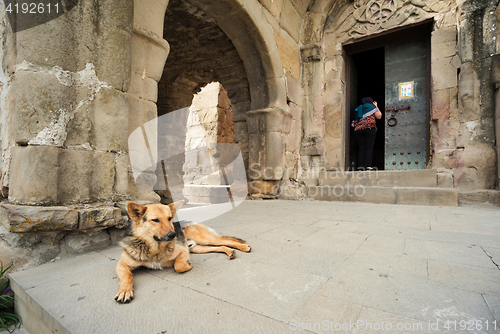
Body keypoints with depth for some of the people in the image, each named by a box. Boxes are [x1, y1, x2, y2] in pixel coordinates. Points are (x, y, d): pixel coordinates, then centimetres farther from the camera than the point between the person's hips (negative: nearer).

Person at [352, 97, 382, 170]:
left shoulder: (358, 108, 26)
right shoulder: (371, 106, 12)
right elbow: (379, 116, 15)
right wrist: (376, 107, 26)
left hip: (358, 129, 4)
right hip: (369, 128, -4)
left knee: (361, 149, 0)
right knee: (369, 148, -7)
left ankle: (360, 165, -11)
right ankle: (368, 165, -17)